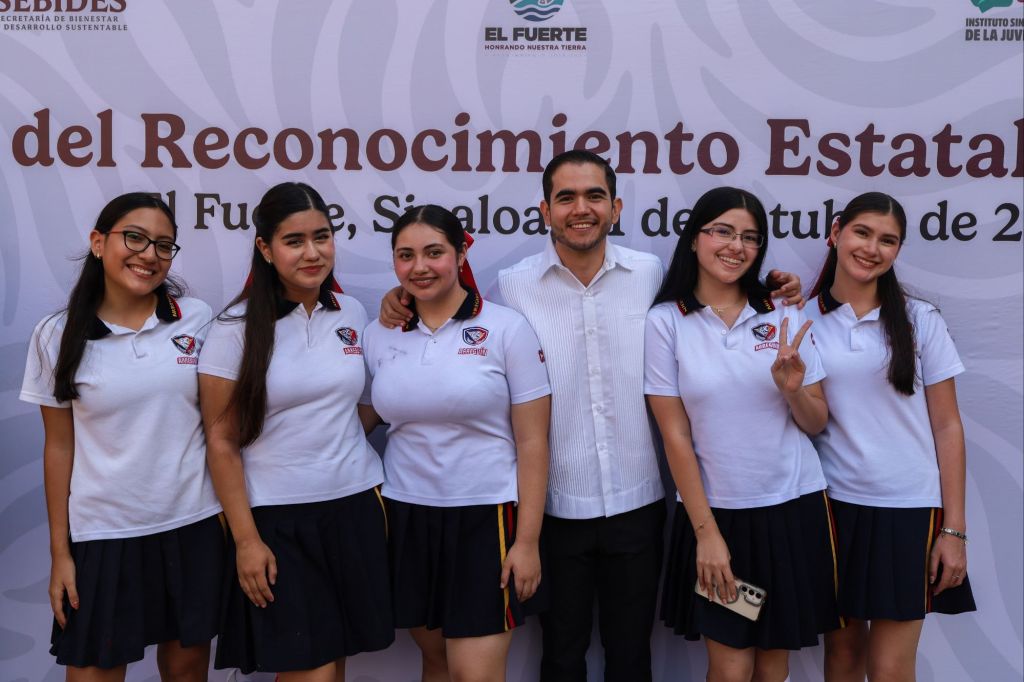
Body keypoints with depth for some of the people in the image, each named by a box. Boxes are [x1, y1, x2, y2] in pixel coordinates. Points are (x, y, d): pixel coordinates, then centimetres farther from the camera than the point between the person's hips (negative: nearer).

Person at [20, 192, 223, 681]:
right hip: (102, 533, -1)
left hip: (194, 524, 1)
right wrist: (59, 551, 1)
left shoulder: (197, 319, -1)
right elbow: (59, 446, 1)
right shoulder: (58, 336, -3)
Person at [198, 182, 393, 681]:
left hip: (355, 505, 4)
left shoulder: (352, 312, 5)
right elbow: (222, 441, -7)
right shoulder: (237, 327, -8)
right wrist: (245, 539, -10)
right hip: (276, 517, -4)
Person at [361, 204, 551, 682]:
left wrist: (527, 540, -10)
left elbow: (532, 442, -7)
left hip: (484, 517, -4)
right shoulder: (378, 336, 4)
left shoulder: (506, 329, -7)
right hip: (405, 517, 4)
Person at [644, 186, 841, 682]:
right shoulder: (665, 322, -6)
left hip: (793, 509, 3)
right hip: (715, 511, -2)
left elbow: (816, 424, 5)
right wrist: (705, 531, -8)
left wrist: (793, 388, -17)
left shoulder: (783, 316, 2)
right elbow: (675, 435, -6)